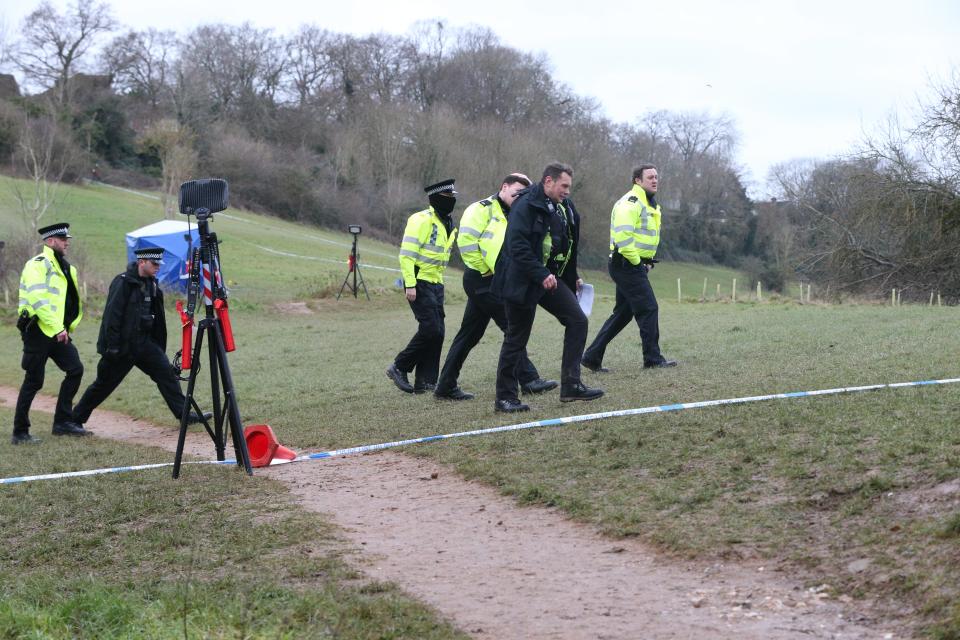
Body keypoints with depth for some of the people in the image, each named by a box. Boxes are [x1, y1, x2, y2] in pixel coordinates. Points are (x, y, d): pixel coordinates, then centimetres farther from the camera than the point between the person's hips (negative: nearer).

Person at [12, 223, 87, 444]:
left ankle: (62, 422, 9)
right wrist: (57, 329, -26)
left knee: (75, 369, 1)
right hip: (38, 330, -8)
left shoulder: (66, 267, 16)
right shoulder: (38, 264, -11)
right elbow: (39, 299, -23)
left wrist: (67, 327, 13)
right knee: (33, 381, -4)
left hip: (58, 332, 8)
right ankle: (20, 432, 5)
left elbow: (74, 301, 25)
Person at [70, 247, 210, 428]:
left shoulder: (151, 284, 9)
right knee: (105, 384, 2)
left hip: (144, 343, 7)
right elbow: (112, 315, -18)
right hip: (122, 344, -7)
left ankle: (184, 413, -1)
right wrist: (112, 346, -21)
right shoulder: (123, 283, -15)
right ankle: (75, 419, 15)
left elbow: (157, 317, 16)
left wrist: (160, 348, 16)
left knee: (166, 372, -4)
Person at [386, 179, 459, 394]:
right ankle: (399, 368, -1)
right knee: (430, 329, -15)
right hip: (419, 283, -8)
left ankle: (426, 381, 8)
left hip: (436, 284, 8)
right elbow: (406, 253, -16)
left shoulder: (448, 225, 16)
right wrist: (410, 284, -21)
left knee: (437, 333, 3)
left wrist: (439, 282, 18)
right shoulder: (422, 220, -12)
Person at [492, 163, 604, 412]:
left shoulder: (565, 208, 11)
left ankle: (571, 386, -3)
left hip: (550, 277, 8)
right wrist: (542, 275, -27)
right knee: (516, 338, -2)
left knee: (578, 320, -5)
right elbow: (517, 246, -25)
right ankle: (505, 398, 7)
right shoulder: (526, 206, -16)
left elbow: (568, 247, 23)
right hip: (522, 280, -8)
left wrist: (573, 278, 20)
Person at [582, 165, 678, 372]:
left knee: (623, 313, 11)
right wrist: (637, 261, -17)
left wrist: (646, 261, 13)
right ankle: (653, 358, -4)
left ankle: (592, 357, 14)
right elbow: (623, 235, -24)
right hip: (628, 264, -11)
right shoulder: (630, 203, -14)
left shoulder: (651, 205, 20)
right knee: (648, 308, -9)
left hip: (634, 266, 11)